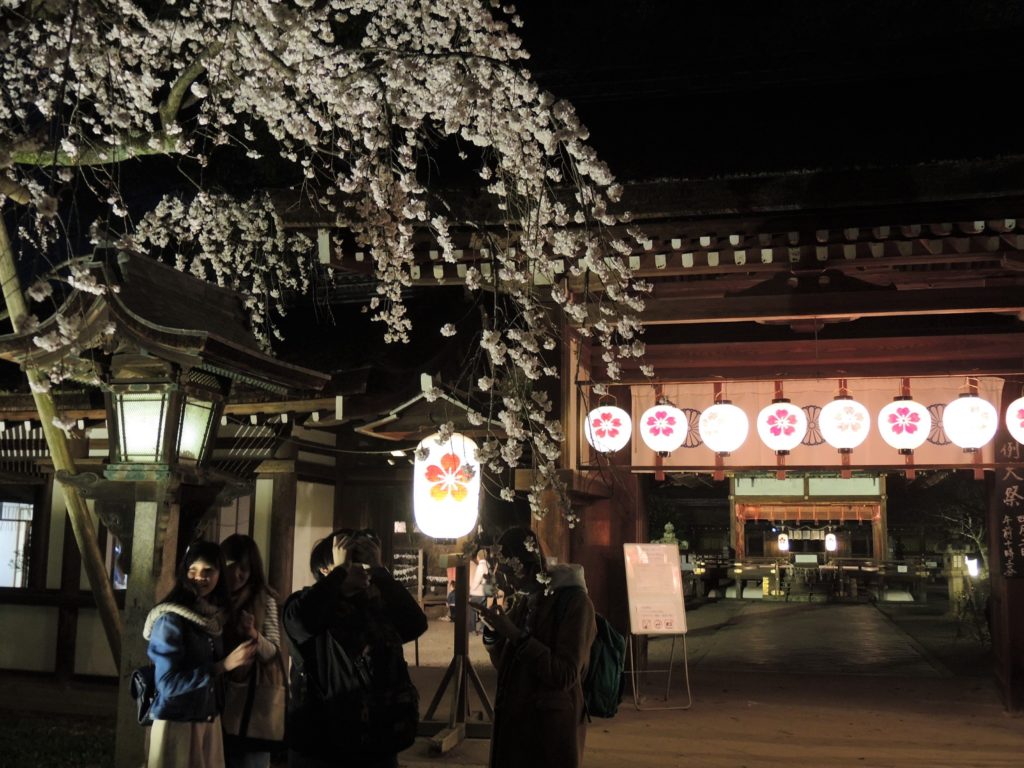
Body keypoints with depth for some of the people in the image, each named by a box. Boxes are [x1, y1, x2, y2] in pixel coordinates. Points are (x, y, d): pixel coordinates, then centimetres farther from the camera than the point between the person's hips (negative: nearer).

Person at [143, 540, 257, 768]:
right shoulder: (171, 620, -14)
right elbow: (168, 684, -18)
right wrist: (223, 666, -20)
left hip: (210, 722, 6)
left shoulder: (215, 616, 6)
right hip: (177, 724, -6)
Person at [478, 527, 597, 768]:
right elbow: (505, 665, 12)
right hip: (512, 723, 7)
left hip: (550, 730, -6)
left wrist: (516, 635, -24)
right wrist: (493, 631, -6)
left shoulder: (574, 601, -15)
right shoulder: (520, 601, 6)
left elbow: (564, 676, -21)